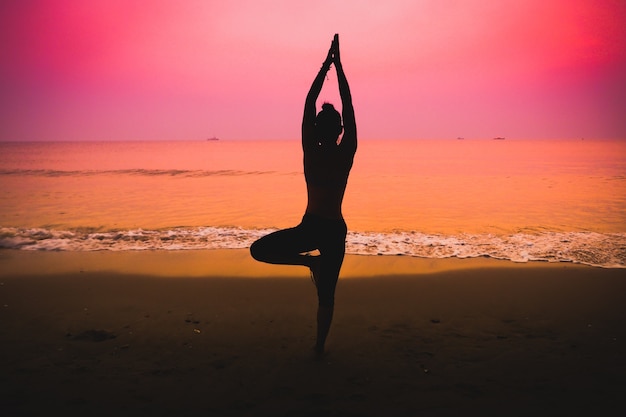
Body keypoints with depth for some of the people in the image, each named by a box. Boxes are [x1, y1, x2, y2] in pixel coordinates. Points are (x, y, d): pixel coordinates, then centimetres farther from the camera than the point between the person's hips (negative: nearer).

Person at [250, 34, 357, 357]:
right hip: (335, 231, 2)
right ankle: (320, 347, 18)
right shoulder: (347, 153, -7)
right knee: (326, 294, 13)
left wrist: (326, 65, 4)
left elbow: (308, 103, -1)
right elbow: (348, 107, 2)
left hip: (309, 228, -2)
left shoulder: (310, 151, -8)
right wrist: (338, 66, 6)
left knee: (259, 250, 15)